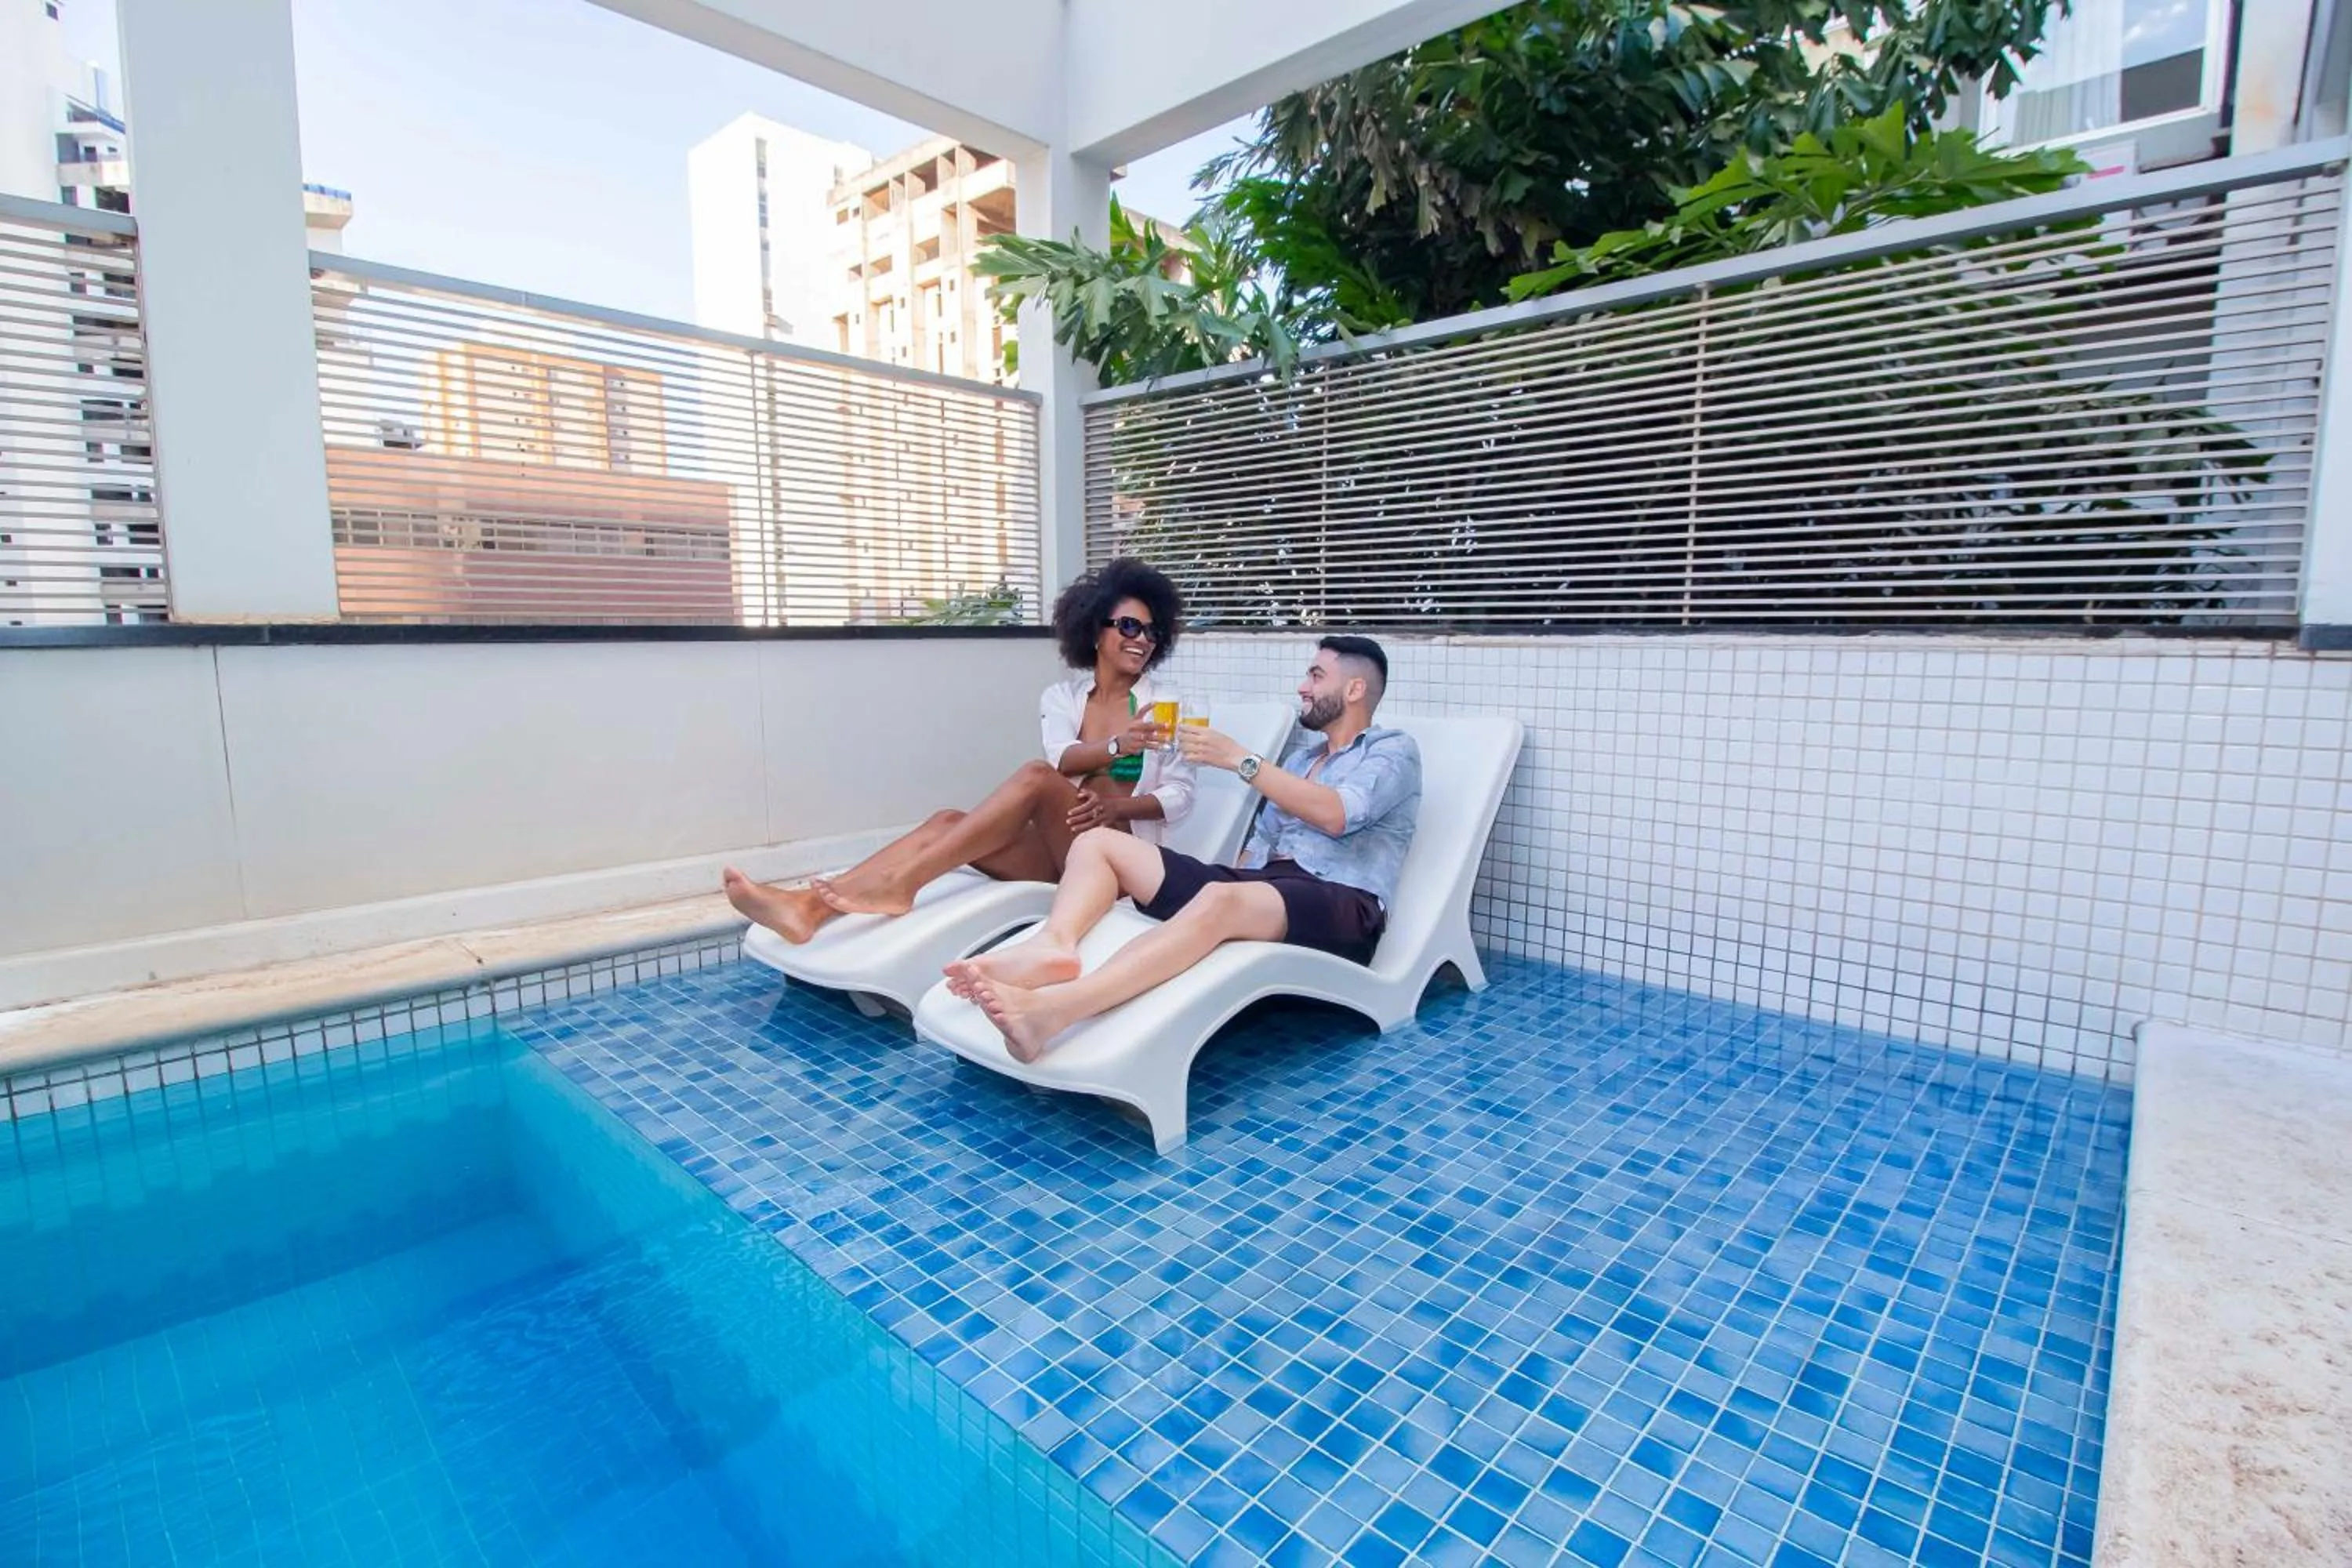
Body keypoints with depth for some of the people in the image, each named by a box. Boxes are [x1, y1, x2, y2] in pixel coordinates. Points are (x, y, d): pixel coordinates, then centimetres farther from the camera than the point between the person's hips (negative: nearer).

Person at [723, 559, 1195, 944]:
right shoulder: (1061, 697, 10)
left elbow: (1180, 794, -3)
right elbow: (1062, 759, -10)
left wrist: (1114, 806, -20)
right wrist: (1117, 746, -31)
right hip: (1056, 847, 3)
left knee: (1035, 776, -31)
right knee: (949, 823, -24)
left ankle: (897, 885, -38)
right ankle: (810, 904, -41)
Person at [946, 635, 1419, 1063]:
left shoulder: (1394, 750, 7)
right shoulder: (1300, 750, 30)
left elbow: (1334, 815, -13)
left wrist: (1238, 759, -12)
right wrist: (1235, 884, 3)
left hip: (1340, 905, -7)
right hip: (1260, 883, 7)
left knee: (1220, 900, -42)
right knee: (1097, 844, -6)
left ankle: (1055, 1008, -59)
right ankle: (1053, 945, -38)